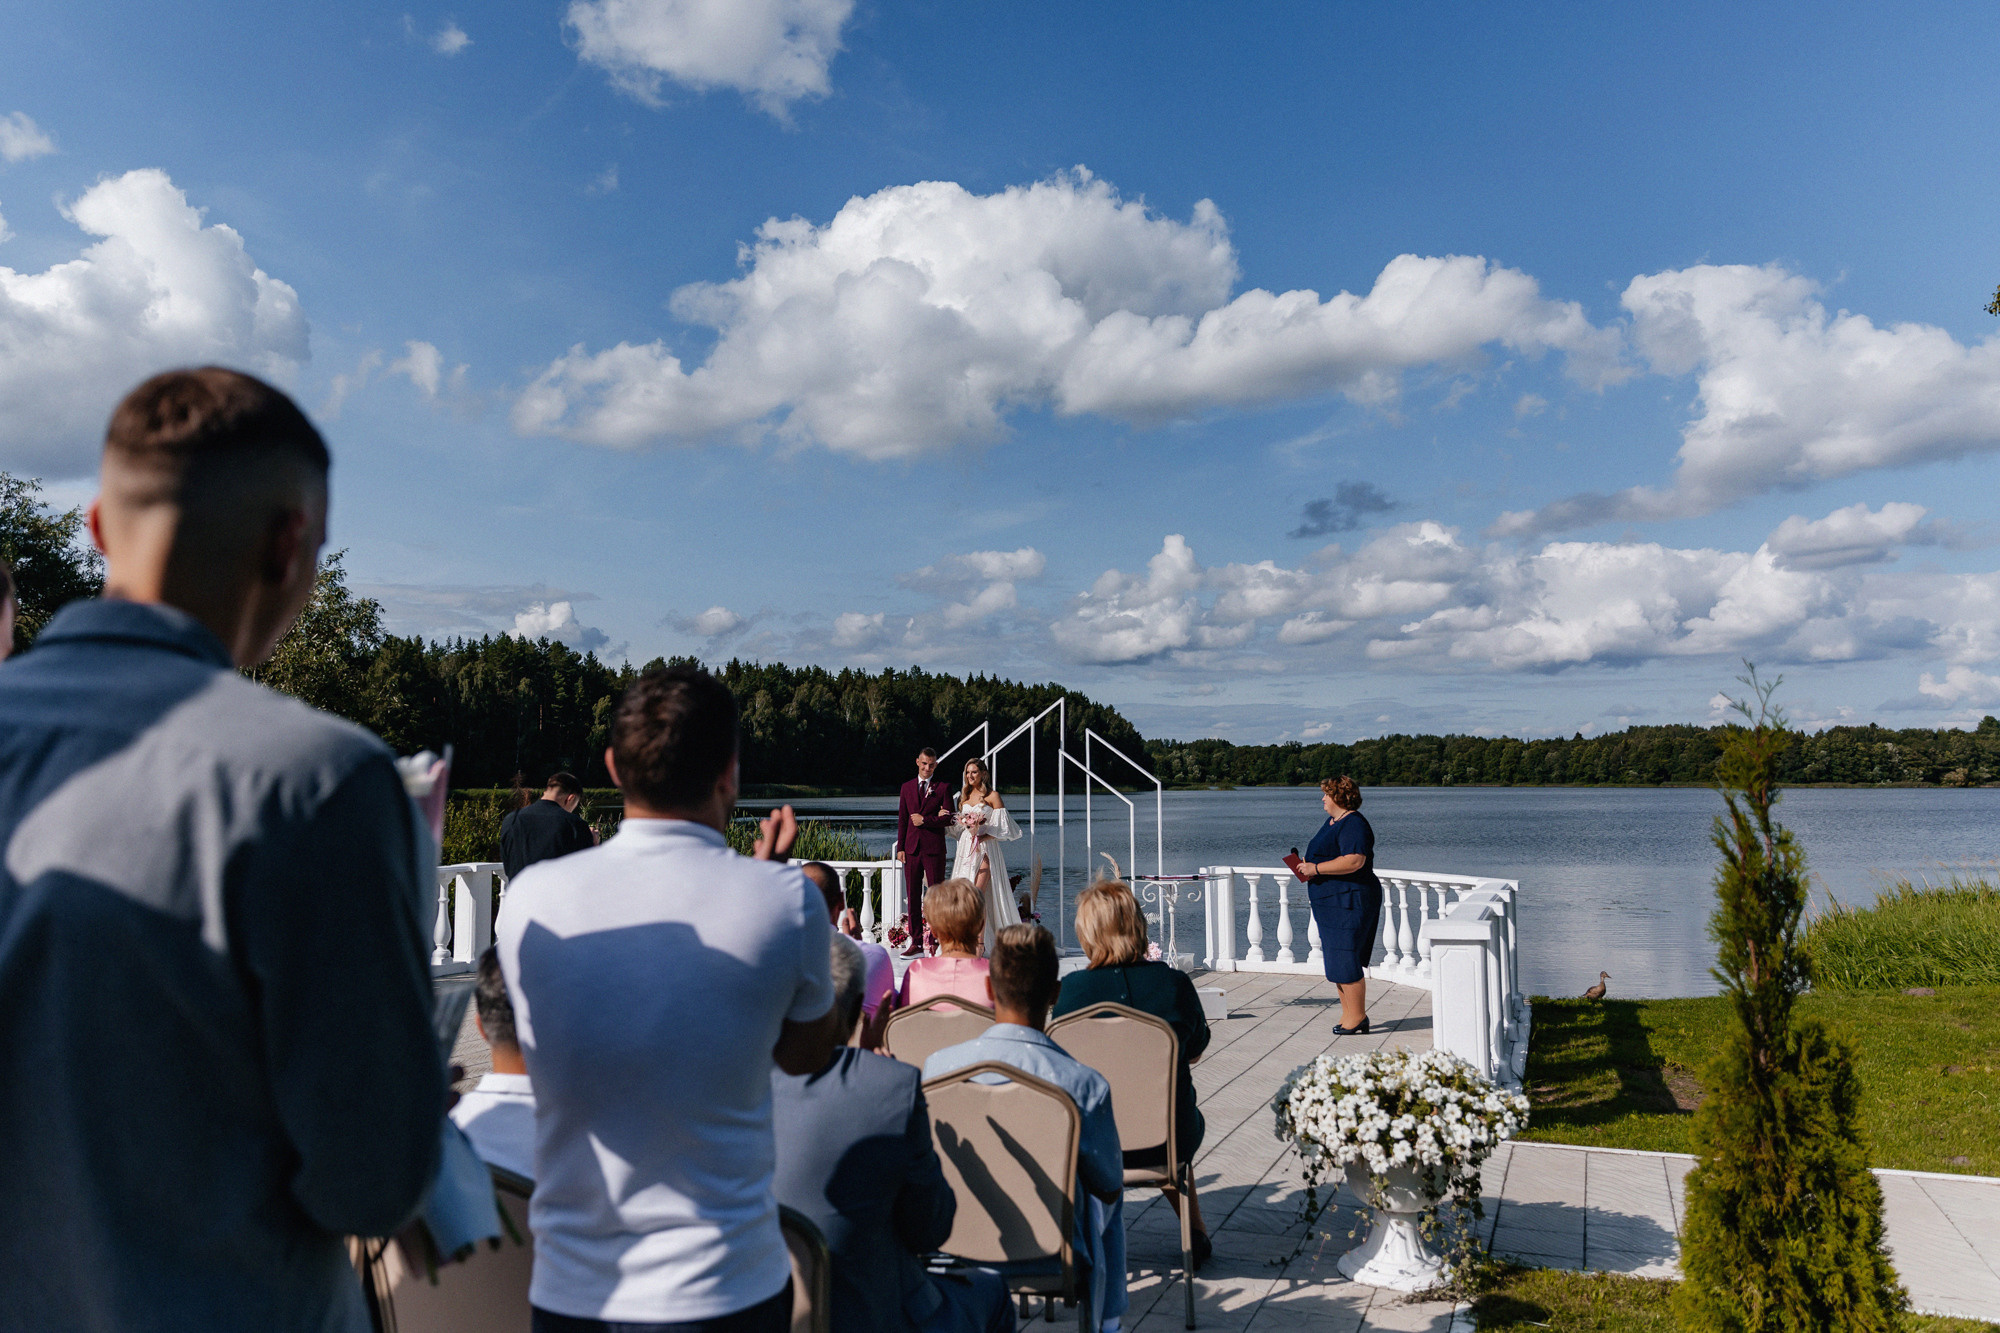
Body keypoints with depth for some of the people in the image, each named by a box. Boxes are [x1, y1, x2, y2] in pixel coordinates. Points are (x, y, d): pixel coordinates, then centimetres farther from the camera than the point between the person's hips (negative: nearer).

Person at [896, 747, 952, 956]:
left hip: (934, 849, -4)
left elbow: (949, 818, -4)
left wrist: (924, 820, -9)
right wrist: (900, 847, 7)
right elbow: (902, 819, 13)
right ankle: (916, 942, 12)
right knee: (912, 896, 5)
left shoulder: (942, 788, 3)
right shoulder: (907, 787, 14)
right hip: (912, 848, 4)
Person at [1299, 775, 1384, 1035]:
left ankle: (1357, 1019, 0)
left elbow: (1354, 861, -28)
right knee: (1336, 960, 13)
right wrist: (1308, 866, 8)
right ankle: (1348, 1014, 21)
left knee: (1346, 960, -7)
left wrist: (1316, 868, -23)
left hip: (1350, 901, -11)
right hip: (1331, 903, 11)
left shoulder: (1353, 825, -16)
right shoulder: (1332, 822, 17)